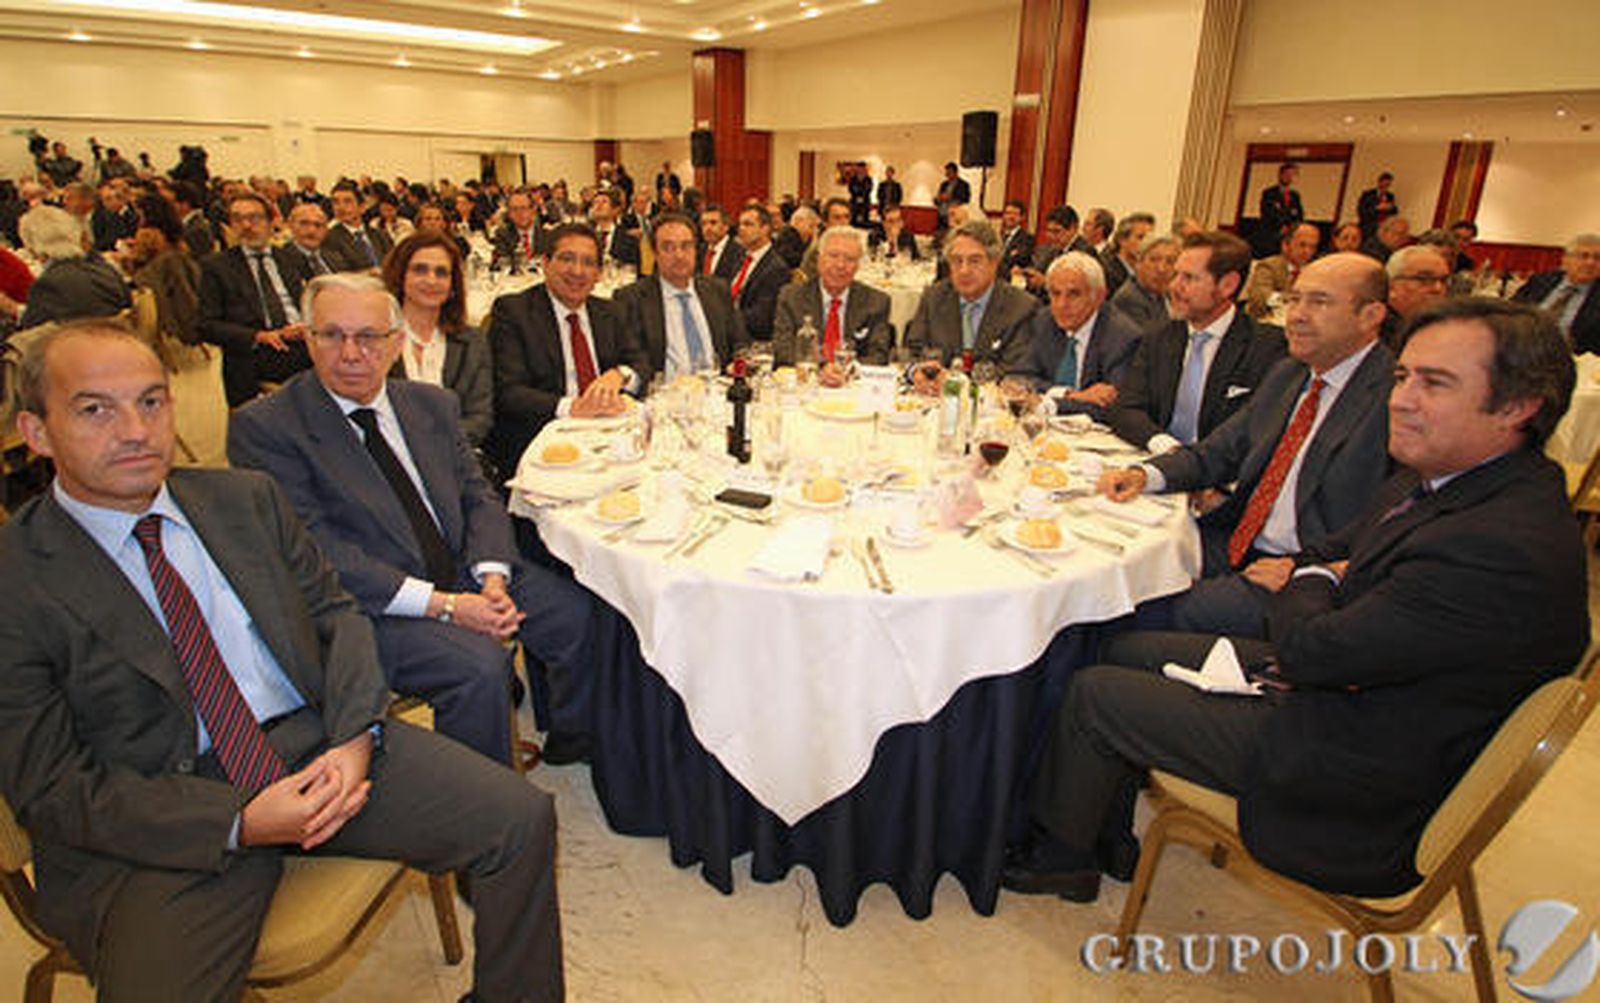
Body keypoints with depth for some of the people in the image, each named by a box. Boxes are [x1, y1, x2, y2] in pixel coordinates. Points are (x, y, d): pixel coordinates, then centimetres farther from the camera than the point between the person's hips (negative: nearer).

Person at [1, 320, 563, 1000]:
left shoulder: (247, 498, 8)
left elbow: (334, 612, 9)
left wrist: (355, 737, -10)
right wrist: (238, 822, -18)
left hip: (315, 745, 3)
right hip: (165, 827, -3)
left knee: (522, 819, -10)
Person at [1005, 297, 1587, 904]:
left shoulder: (1506, 549, -32)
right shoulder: (1431, 479, -2)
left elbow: (1312, 650, -27)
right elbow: (1338, 555, 13)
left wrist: (1308, 581, -6)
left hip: (1359, 778, -10)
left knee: (1094, 694, -5)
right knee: (1129, 650, 14)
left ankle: (1063, 855, 22)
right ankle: (1108, 833, 30)